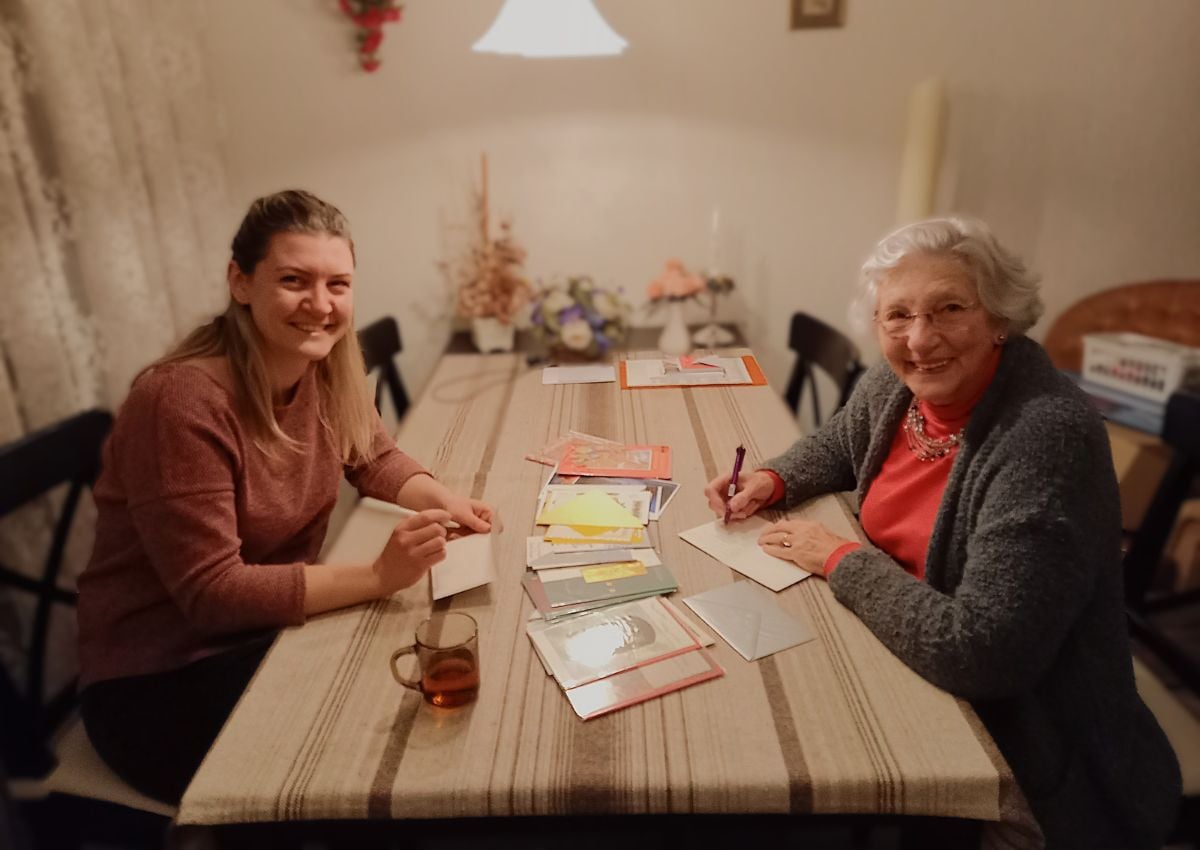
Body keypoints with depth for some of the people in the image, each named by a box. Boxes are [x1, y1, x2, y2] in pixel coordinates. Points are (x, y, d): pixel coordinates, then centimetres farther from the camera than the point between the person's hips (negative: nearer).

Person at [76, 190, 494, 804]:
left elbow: (375, 459, 7)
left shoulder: (325, 366, -6)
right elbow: (210, 593, -26)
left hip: (276, 626, 7)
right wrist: (377, 576, -33)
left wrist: (442, 501, -14)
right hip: (159, 680, -6)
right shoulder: (183, 401, -27)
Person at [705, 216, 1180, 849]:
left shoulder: (1046, 439, -29)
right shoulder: (893, 385, -6)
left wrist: (840, 558, -21)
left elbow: (978, 657, -33)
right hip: (905, 672, 6)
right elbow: (839, 446, 17)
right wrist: (772, 480, -3)